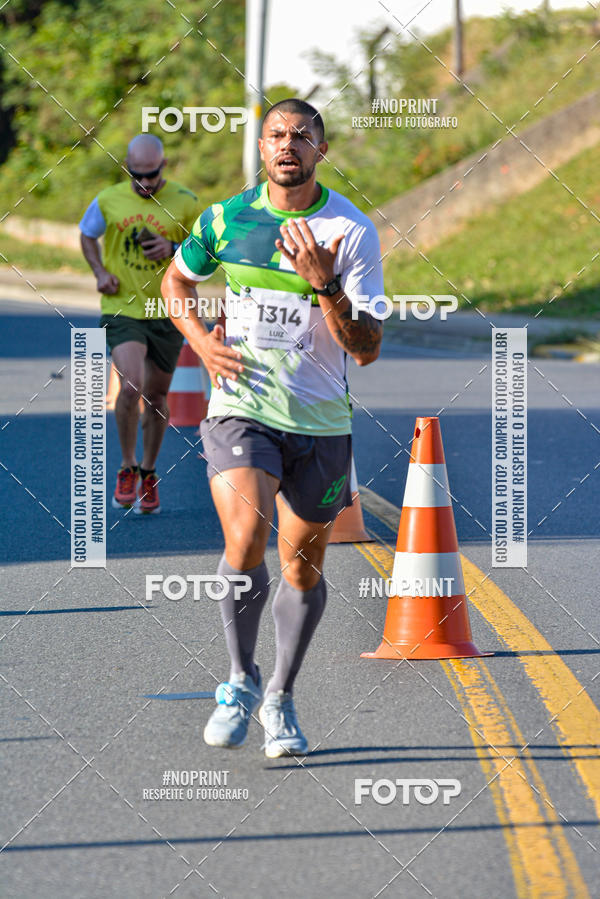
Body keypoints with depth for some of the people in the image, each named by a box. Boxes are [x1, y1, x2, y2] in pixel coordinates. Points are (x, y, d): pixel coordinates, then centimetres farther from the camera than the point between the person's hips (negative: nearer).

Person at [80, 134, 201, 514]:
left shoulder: (185, 203, -4)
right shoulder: (109, 201, -2)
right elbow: (88, 234, 16)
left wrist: (174, 249, -16)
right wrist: (100, 272, 0)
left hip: (168, 312, 1)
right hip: (122, 309, -1)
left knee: (156, 396, 10)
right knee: (131, 387, -19)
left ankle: (148, 475, 28)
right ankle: (127, 469, -1)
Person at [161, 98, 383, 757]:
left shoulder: (353, 232, -7)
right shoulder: (225, 220, 0)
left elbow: (367, 349, -11)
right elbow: (176, 280, 20)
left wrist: (324, 283, -25)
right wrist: (199, 338, 2)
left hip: (321, 422, 0)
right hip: (241, 408, 0)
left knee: (303, 565, 8)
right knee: (245, 537, -22)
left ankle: (280, 701, 30)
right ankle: (241, 681, -2)